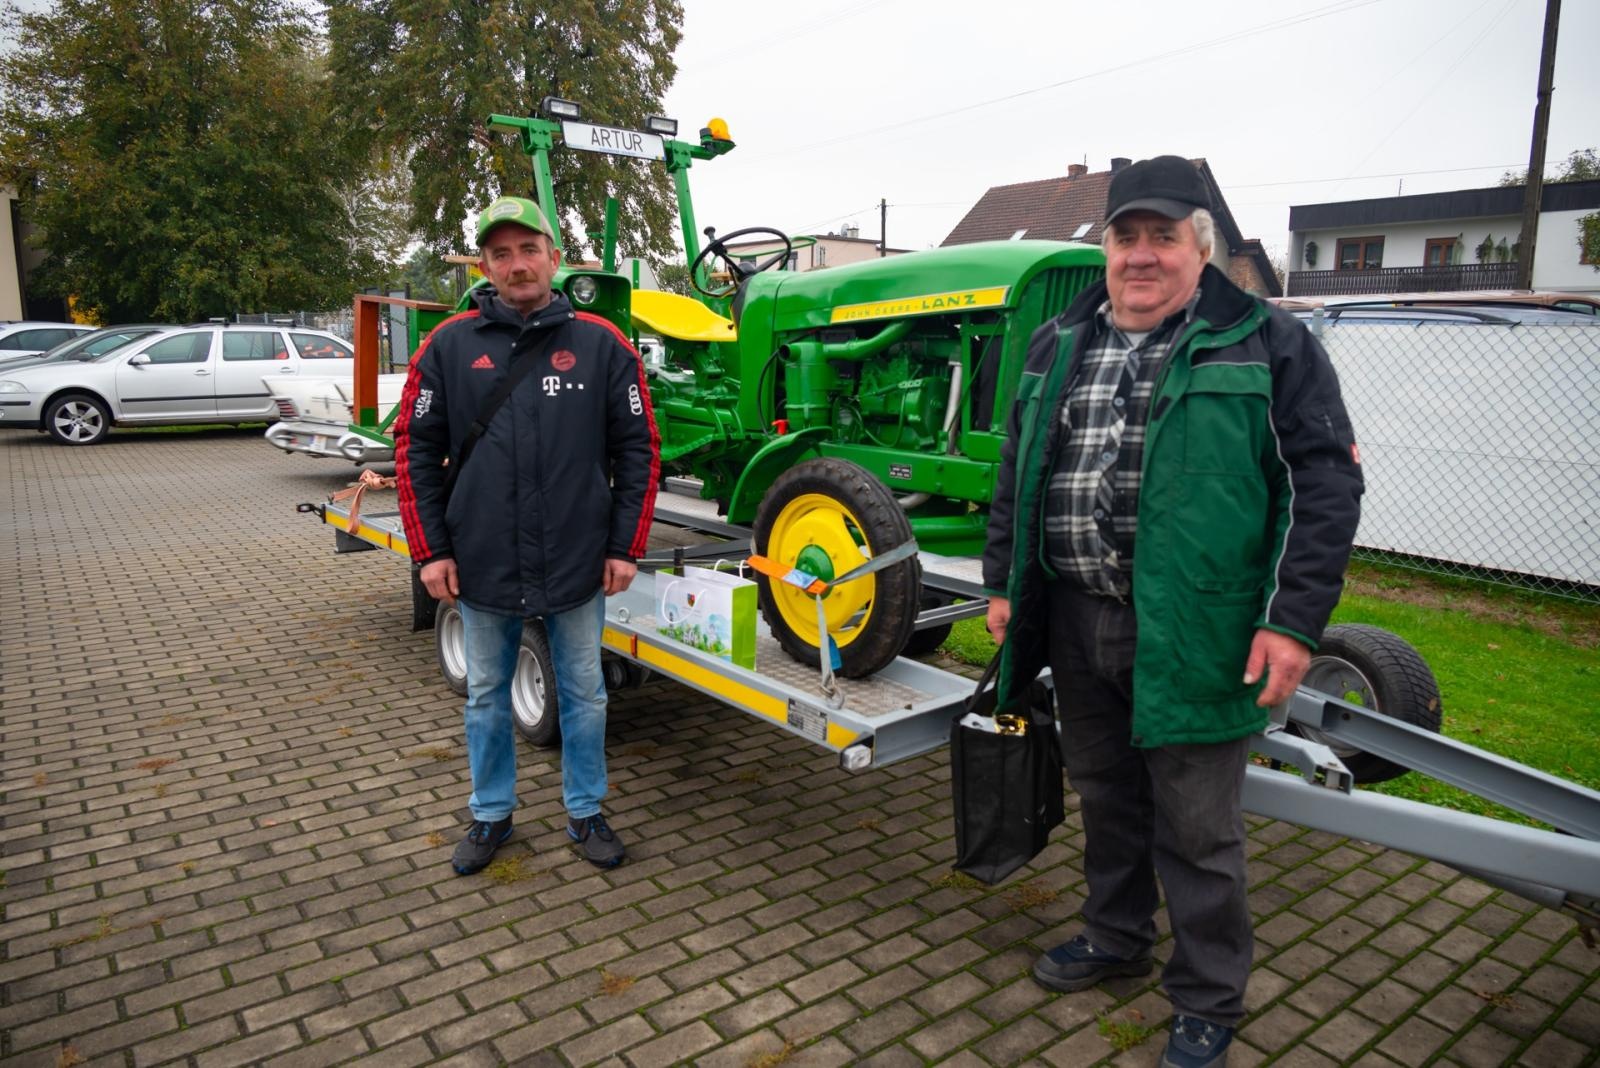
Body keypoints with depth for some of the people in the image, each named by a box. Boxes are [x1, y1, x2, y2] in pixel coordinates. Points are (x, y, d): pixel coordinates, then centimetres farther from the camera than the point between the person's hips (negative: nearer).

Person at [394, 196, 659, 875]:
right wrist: (430, 550, -2)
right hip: (482, 566, 1)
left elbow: (637, 449, -1)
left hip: (577, 565, -1)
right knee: (486, 696, 16)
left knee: (583, 695, 12)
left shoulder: (600, 344, -3)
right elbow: (416, 450, 2)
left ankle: (585, 812, 32)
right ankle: (491, 814, 36)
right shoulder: (449, 345, -1)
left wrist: (625, 547, -3)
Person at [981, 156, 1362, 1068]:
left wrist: (1295, 619, -14)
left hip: (1191, 633, -5)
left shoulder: (1265, 345, -3)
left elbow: (1327, 482, -7)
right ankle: (1116, 937, 43)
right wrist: (1003, 583, 14)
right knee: (1105, 795, 21)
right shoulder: (1059, 344, 12)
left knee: (1195, 828, 7)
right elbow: (1018, 473, 17)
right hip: (1077, 621, 5)